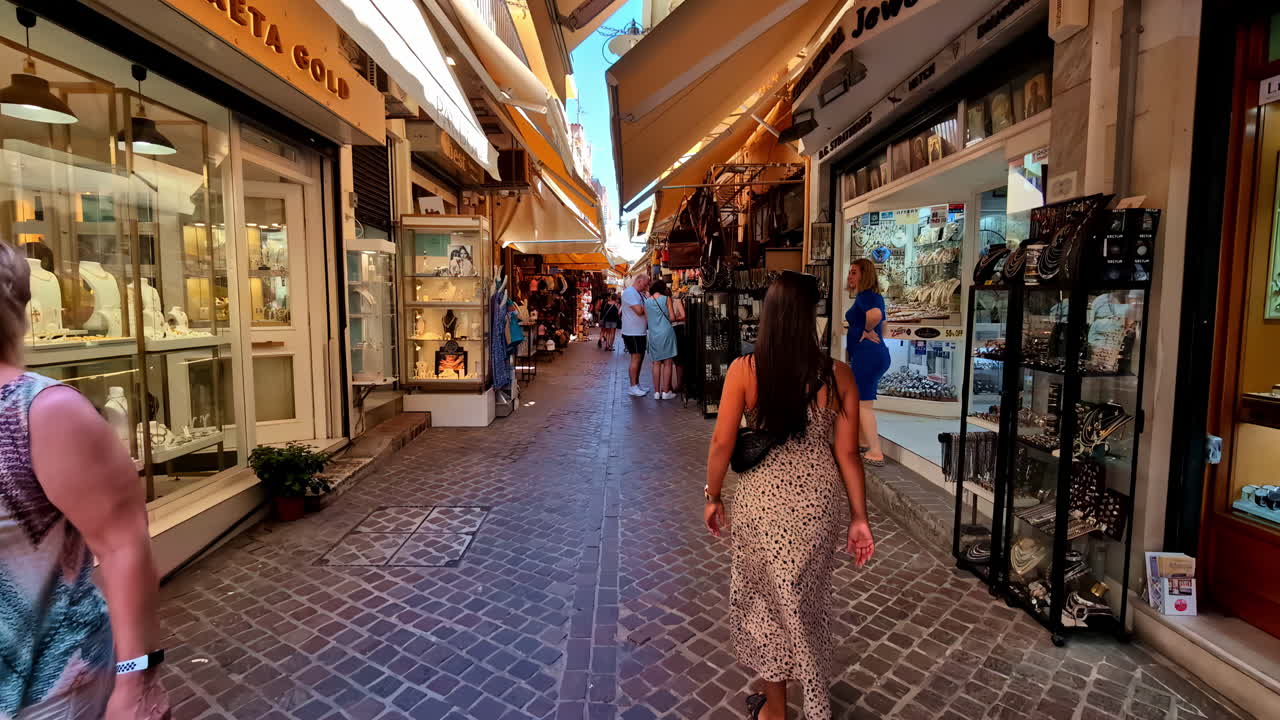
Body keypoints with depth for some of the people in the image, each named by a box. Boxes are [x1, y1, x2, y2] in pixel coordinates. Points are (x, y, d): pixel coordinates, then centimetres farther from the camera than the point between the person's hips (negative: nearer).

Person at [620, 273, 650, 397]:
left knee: (639, 358, 13)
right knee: (636, 358, -8)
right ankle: (633, 387, -2)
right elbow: (639, 311, -23)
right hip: (632, 333, -10)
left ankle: (636, 385, 20)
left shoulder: (639, 294, 17)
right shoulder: (629, 292, -15)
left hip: (640, 332, 10)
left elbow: (644, 310, 19)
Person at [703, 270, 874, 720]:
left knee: (766, 597, 19)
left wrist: (712, 496, 5)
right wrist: (859, 518, 4)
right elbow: (847, 453, -6)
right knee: (808, 597, 25)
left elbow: (722, 442, -9)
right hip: (819, 500, 3)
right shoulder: (838, 375, -10)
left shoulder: (744, 370, -14)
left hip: (762, 498, -2)